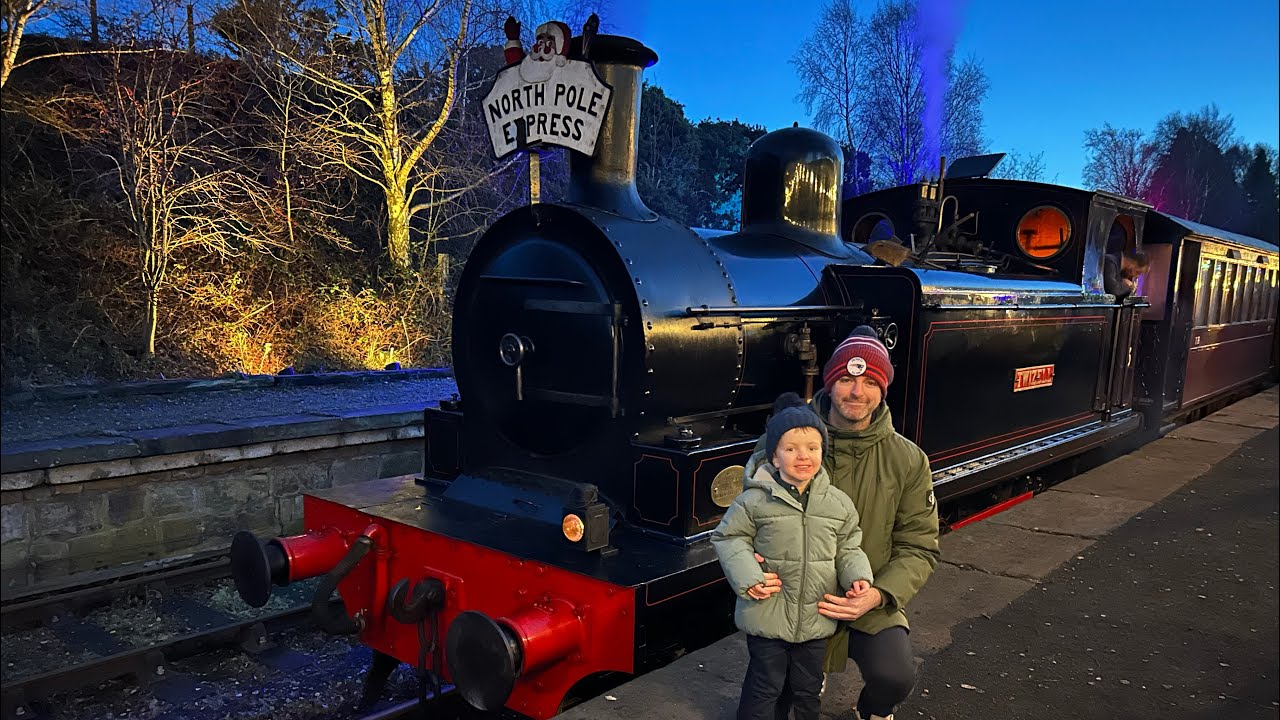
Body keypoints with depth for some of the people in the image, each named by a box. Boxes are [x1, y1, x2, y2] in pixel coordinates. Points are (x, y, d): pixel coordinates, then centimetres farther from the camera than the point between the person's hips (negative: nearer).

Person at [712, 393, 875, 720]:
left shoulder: (839, 503, -2)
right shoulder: (756, 500, -13)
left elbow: (848, 548, 9)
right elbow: (728, 537, -3)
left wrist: (857, 576, -9)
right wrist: (746, 575, -15)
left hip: (817, 618, 4)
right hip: (767, 616, -3)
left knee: (808, 687, 21)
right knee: (765, 685, 11)